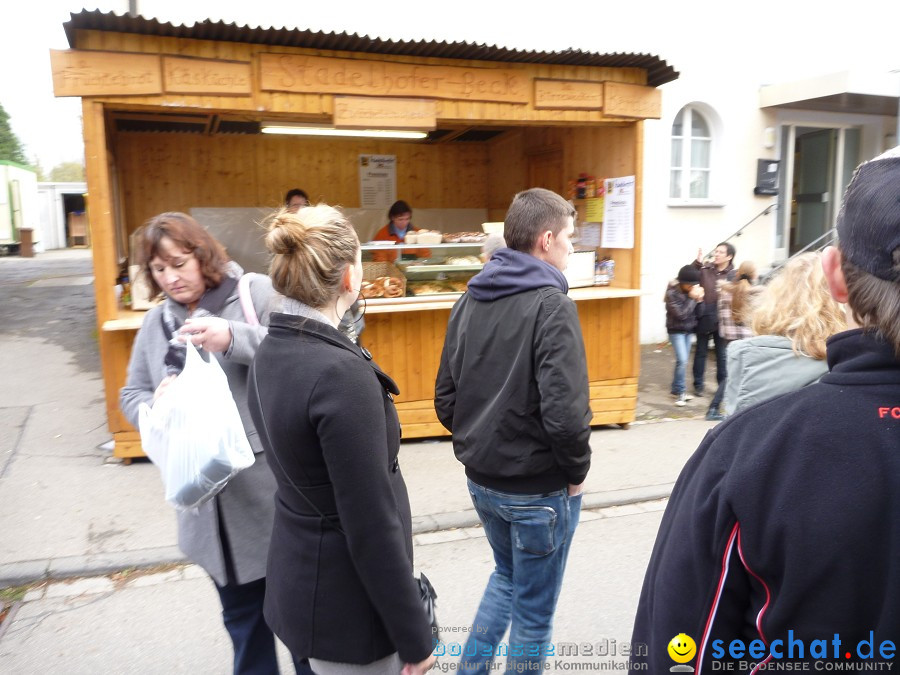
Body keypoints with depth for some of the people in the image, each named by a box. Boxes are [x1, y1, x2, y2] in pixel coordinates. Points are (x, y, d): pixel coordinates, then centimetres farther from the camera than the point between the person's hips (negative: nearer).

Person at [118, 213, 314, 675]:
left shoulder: (257, 293, -8)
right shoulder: (156, 322, 11)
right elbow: (132, 395, 15)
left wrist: (233, 339, -28)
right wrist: (157, 406, -7)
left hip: (271, 486, -4)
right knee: (241, 610, 21)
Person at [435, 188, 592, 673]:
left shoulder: (470, 299, 4)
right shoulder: (549, 303, -18)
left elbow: (446, 399, 4)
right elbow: (564, 411, -26)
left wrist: (478, 445, 12)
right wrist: (578, 470, -9)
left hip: (481, 479, 7)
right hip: (538, 487, -6)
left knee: (507, 575, 30)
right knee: (533, 611, 14)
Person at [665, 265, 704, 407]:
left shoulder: (692, 290, -2)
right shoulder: (672, 293, -17)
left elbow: (698, 312, 1)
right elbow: (681, 314, -23)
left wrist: (699, 300, -16)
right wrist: (692, 298, -23)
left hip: (689, 330, 5)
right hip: (676, 331, -5)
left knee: (683, 361, 8)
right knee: (682, 361, -13)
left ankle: (677, 390, 20)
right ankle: (680, 392, 0)